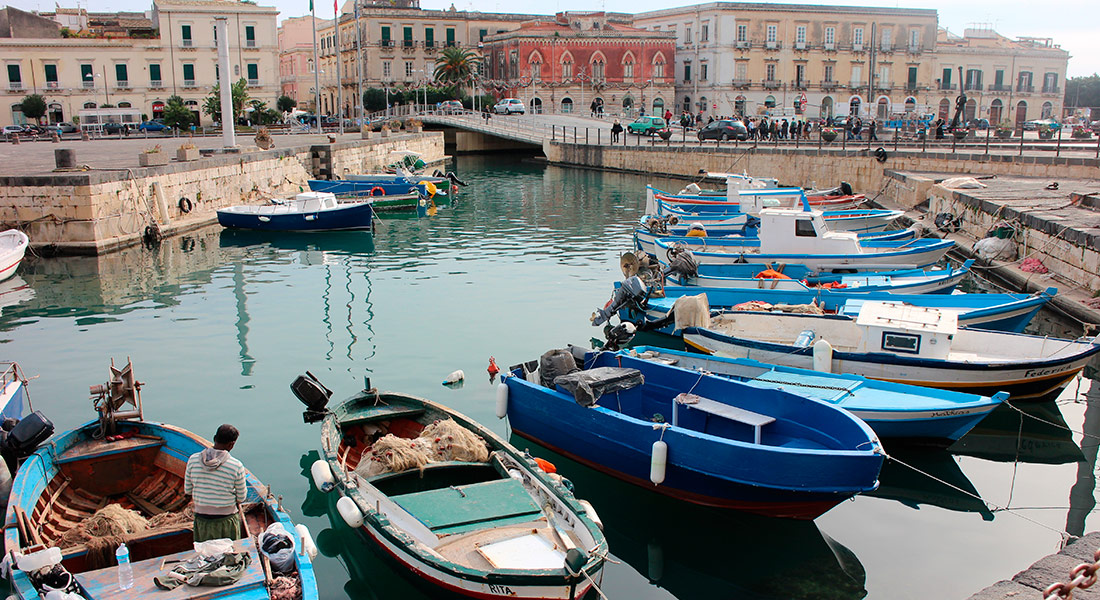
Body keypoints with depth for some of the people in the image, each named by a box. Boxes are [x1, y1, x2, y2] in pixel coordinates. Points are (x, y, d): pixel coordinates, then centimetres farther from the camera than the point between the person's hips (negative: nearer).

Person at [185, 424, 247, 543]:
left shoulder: (193, 459, -7)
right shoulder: (236, 466, -16)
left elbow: (187, 490, 4)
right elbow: (241, 498, -5)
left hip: (201, 519, 3)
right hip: (227, 520, -3)